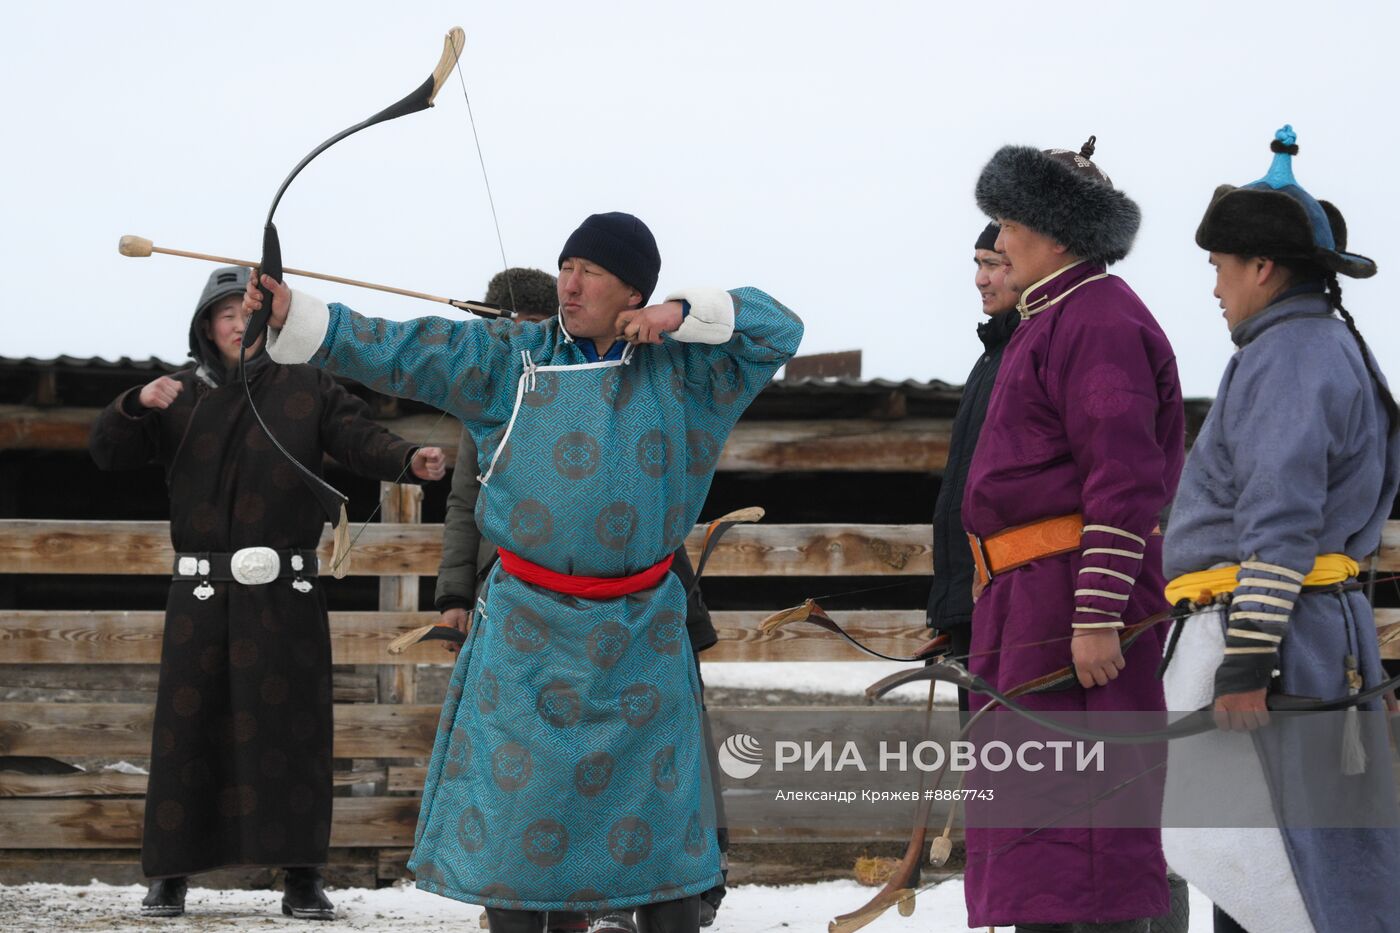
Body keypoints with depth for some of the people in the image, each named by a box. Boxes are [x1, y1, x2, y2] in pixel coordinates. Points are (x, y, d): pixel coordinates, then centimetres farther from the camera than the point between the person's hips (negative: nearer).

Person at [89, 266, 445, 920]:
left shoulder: (306, 387, 7)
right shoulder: (179, 397, 10)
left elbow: (359, 439, -4)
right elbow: (108, 453, 6)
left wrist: (407, 460, -25)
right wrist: (135, 406, -14)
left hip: (286, 593, -1)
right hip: (202, 593, 1)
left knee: (290, 725, -1)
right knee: (189, 725, 0)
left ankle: (300, 875, 4)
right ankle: (170, 873, 7)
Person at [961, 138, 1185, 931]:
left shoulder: (1098, 322, -12)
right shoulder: (1057, 320, 21)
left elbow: (1124, 479, -20)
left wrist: (1098, 615, -24)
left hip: (1075, 577, -11)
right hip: (1029, 599, 11)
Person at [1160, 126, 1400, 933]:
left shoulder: (1290, 354, -13)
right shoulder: (1332, 347, 21)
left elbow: (1279, 524, -20)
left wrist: (1246, 661, -22)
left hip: (1273, 627, -11)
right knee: (1243, 861, 12)